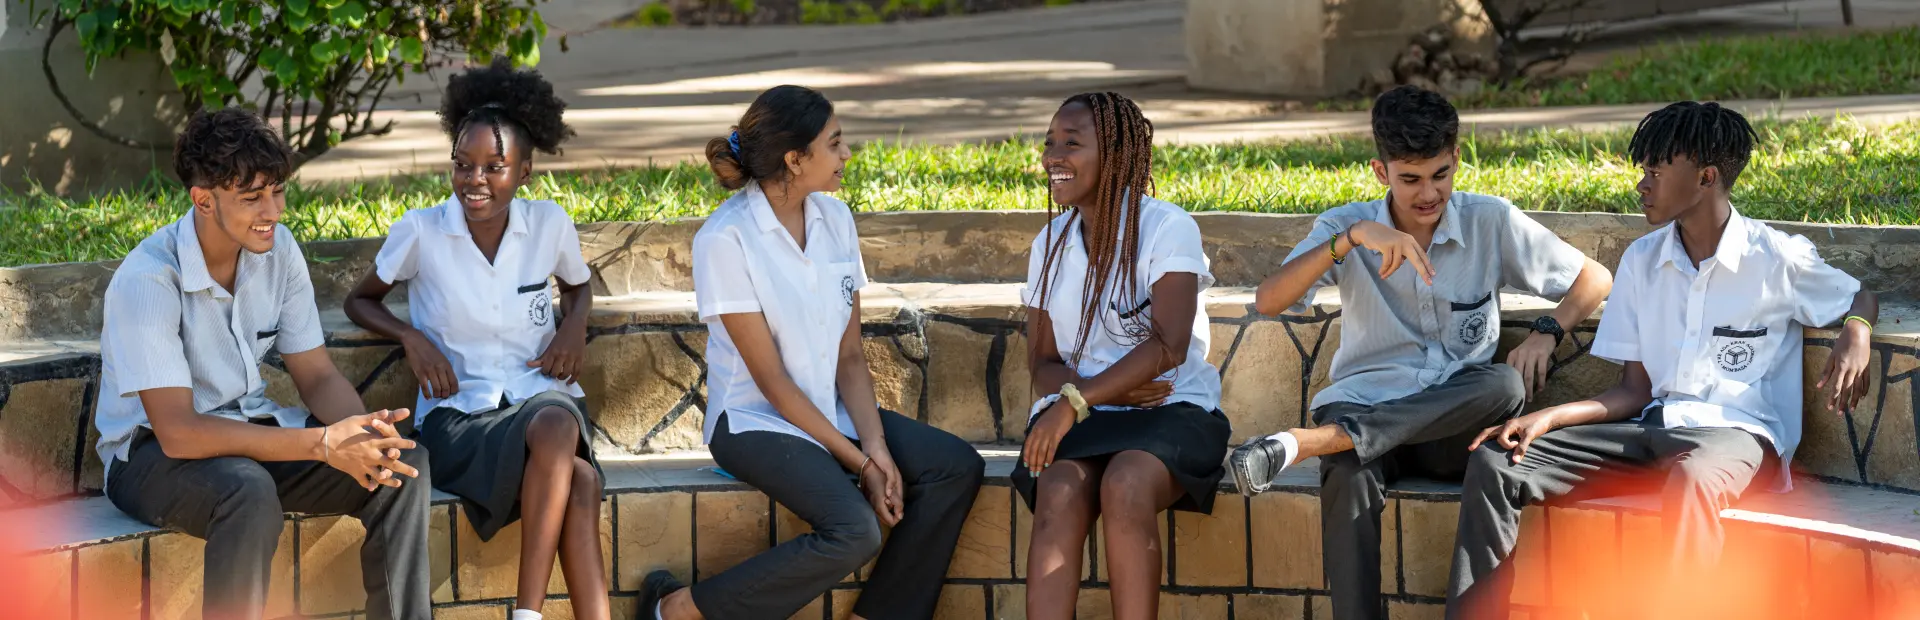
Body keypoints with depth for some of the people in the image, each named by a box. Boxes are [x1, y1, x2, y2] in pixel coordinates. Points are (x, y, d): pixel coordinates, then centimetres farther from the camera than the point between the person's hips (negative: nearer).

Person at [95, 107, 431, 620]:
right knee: (249, 490, -39)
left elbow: (317, 376, 2)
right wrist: (323, 445, -33)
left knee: (405, 461, -14)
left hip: (250, 430, 7)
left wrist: (361, 431, -23)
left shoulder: (278, 250, -3)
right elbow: (178, 432, -29)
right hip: (152, 455, -6)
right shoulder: (146, 281, -24)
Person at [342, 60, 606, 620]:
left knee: (557, 421, -40)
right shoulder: (421, 232, -1)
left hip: (541, 398, 2)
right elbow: (360, 300, 15)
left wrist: (574, 326, 4)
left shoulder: (549, 225, 5)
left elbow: (578, 285, 27)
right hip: (459, 414, -2)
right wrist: (412, 338, -5)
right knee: (579, 479, -36)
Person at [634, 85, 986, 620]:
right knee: (853, 530, -30)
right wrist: (859, 462, -18)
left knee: (957, 467, -13)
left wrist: (874, 443, -12)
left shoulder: (834, 218, 4)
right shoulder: (726, 240, -16)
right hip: (756, 421, -7)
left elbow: (850, 355, 4)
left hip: (832, 411, 7)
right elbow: (772, 379, -16)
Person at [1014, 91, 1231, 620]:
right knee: (1060, 494, -30)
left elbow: (1169, 346, -15)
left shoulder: (1166, 228, -5)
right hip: (1078, 417, 3)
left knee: (1125, 485, -36)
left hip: (1171, 409, -3)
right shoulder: (1050, 245, 13)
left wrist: (1075, 400, -24)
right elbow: (1042, 364, 10)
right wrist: (1109, 393, -11)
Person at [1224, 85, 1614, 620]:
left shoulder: (1491, 223, 6)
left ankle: (1303, 444, -39)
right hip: (1362, 409, -2)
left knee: (1506, 385, -35)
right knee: (1350, 478, -39)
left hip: (1457, 426, 2)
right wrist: (1352, 238, -24)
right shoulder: (1345, 226, 4)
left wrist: (1546, 333, -8)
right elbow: (1268, 301, -13)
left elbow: (1594, 278, 12)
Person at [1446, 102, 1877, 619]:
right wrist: (1546, 419, -3)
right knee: (1494, 465, -15)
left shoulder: (1778, 259, 0)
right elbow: (1634, 392, 12)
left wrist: (1856, 333, -10)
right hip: (1652, 428, 5)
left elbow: (1860, 300, 15)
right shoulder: (1642, 261, 14)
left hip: (1737, 435, -5)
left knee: (1691, 478, -45)